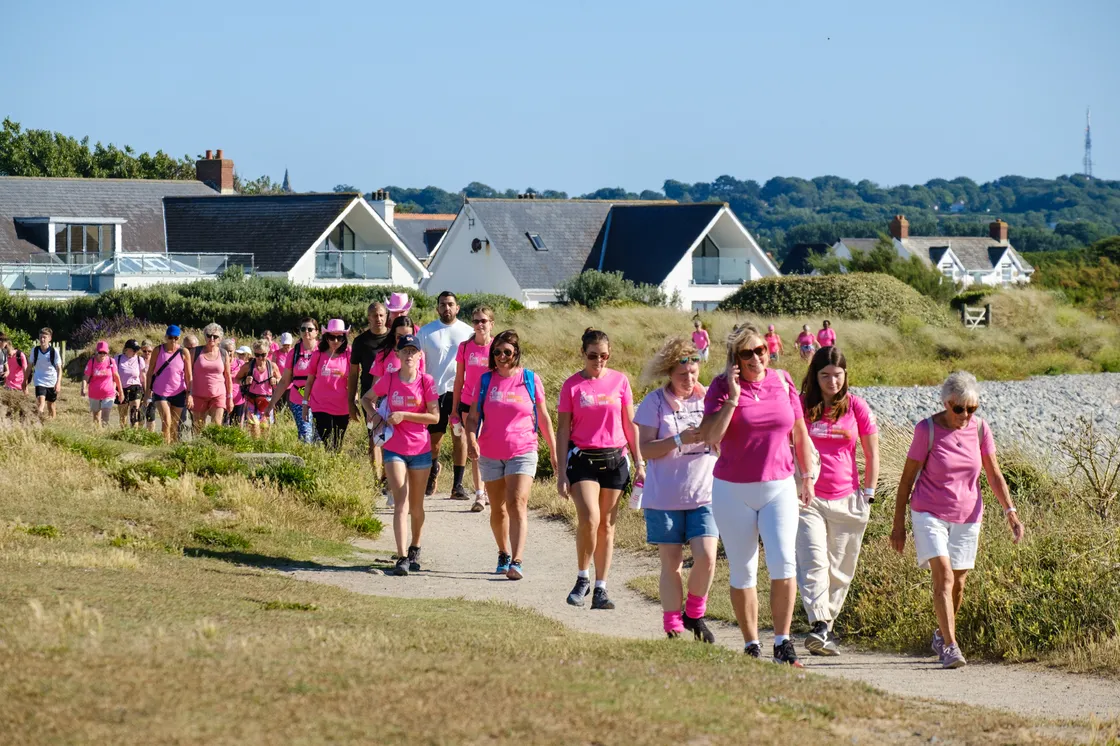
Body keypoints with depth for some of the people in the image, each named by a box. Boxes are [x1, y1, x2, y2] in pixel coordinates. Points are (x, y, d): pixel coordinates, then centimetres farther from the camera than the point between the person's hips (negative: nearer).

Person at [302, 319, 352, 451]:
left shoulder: (347, 357, 3)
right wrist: (305, 404, 6)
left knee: (337, 448, 7)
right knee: (327, 446, -11)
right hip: (321, 408, -1)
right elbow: (309, 382, 8)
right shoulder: (318, 356, 2)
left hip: (342, 410, 1)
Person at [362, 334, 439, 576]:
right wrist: (374, 414, -4)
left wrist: (404, 415, -16)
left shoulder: (426, 382, -5)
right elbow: (366, 398, 16)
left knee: (416, 505, 13)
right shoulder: (388, 380, -1)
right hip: (394, 449, 0)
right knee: (400, 503, -11)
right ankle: (402, 558, -18)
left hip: (420, 449, 0)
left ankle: (414, 550, 33)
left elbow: (435, 416, -8)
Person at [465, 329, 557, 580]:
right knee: (497, 508, 12)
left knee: (517, 504, -17)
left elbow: (543, 418, 7)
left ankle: (517, 562, -24)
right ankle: (503, 555, 32)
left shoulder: (530, 379, 0)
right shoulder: (485, 380, 3)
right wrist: (471, 440, -17)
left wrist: (554, 451, 10)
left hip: (522, 452, -3)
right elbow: (473, 416, 3)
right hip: (490, 454, 3)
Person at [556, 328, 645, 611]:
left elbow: (630, 424, 10)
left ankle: (600, 588, 11)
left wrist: (639, 463, 8)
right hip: (582, 458, -2)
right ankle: (582, 578, 2)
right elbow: (564, 429, 1)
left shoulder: (620, 381, 4)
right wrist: (561, 472, -3)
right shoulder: (572, 386, -1)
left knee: (607, 525, 5)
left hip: (615, 459, 2)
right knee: (589, 519, -18)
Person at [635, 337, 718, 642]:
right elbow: (645, 449, -8)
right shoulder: (655, 402, -2)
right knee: (671, 563, 4)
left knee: (706, 557, -11)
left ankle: (694, 614, 13)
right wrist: (680, 439, -20)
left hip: (704, 494, 2)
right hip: (665, 498, -2)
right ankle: (673, 626, 15)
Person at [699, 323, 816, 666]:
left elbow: (800, 433, 15)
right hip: (733, 492, -1)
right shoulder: (722, 387, -6)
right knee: (742, 571, 5)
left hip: (779, 488, 1)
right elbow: (710, 437, -19)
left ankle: (782, 643, -6)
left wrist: (806, 477, 19)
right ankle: (751, 646, 15)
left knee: (783, 562, -14)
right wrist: (733, 397, -22)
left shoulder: (782, 382, 2)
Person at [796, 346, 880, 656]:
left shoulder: (856, 407, 3)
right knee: (813, 562, -18)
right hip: (807, 499, -2)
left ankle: (826, 625, 16)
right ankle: (818, 626, -27)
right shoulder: (801, 407, 2)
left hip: (847, 500, 2)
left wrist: (868, 494, 7)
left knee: (840, 572, 5)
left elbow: (871, 453, 10)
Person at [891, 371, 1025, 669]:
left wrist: (1010, 511, -10)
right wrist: (899, 524, -5)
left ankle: (942, 635, 34)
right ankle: (951, 647, -23)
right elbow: (907, 477, -6)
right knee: (943, 576, -19)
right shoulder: (927, 430, -12)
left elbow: (994, 475, 3)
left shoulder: (979, 429, -2)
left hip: (967, 516, 4)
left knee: (958, 583, 10)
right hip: (929, 513, -4)